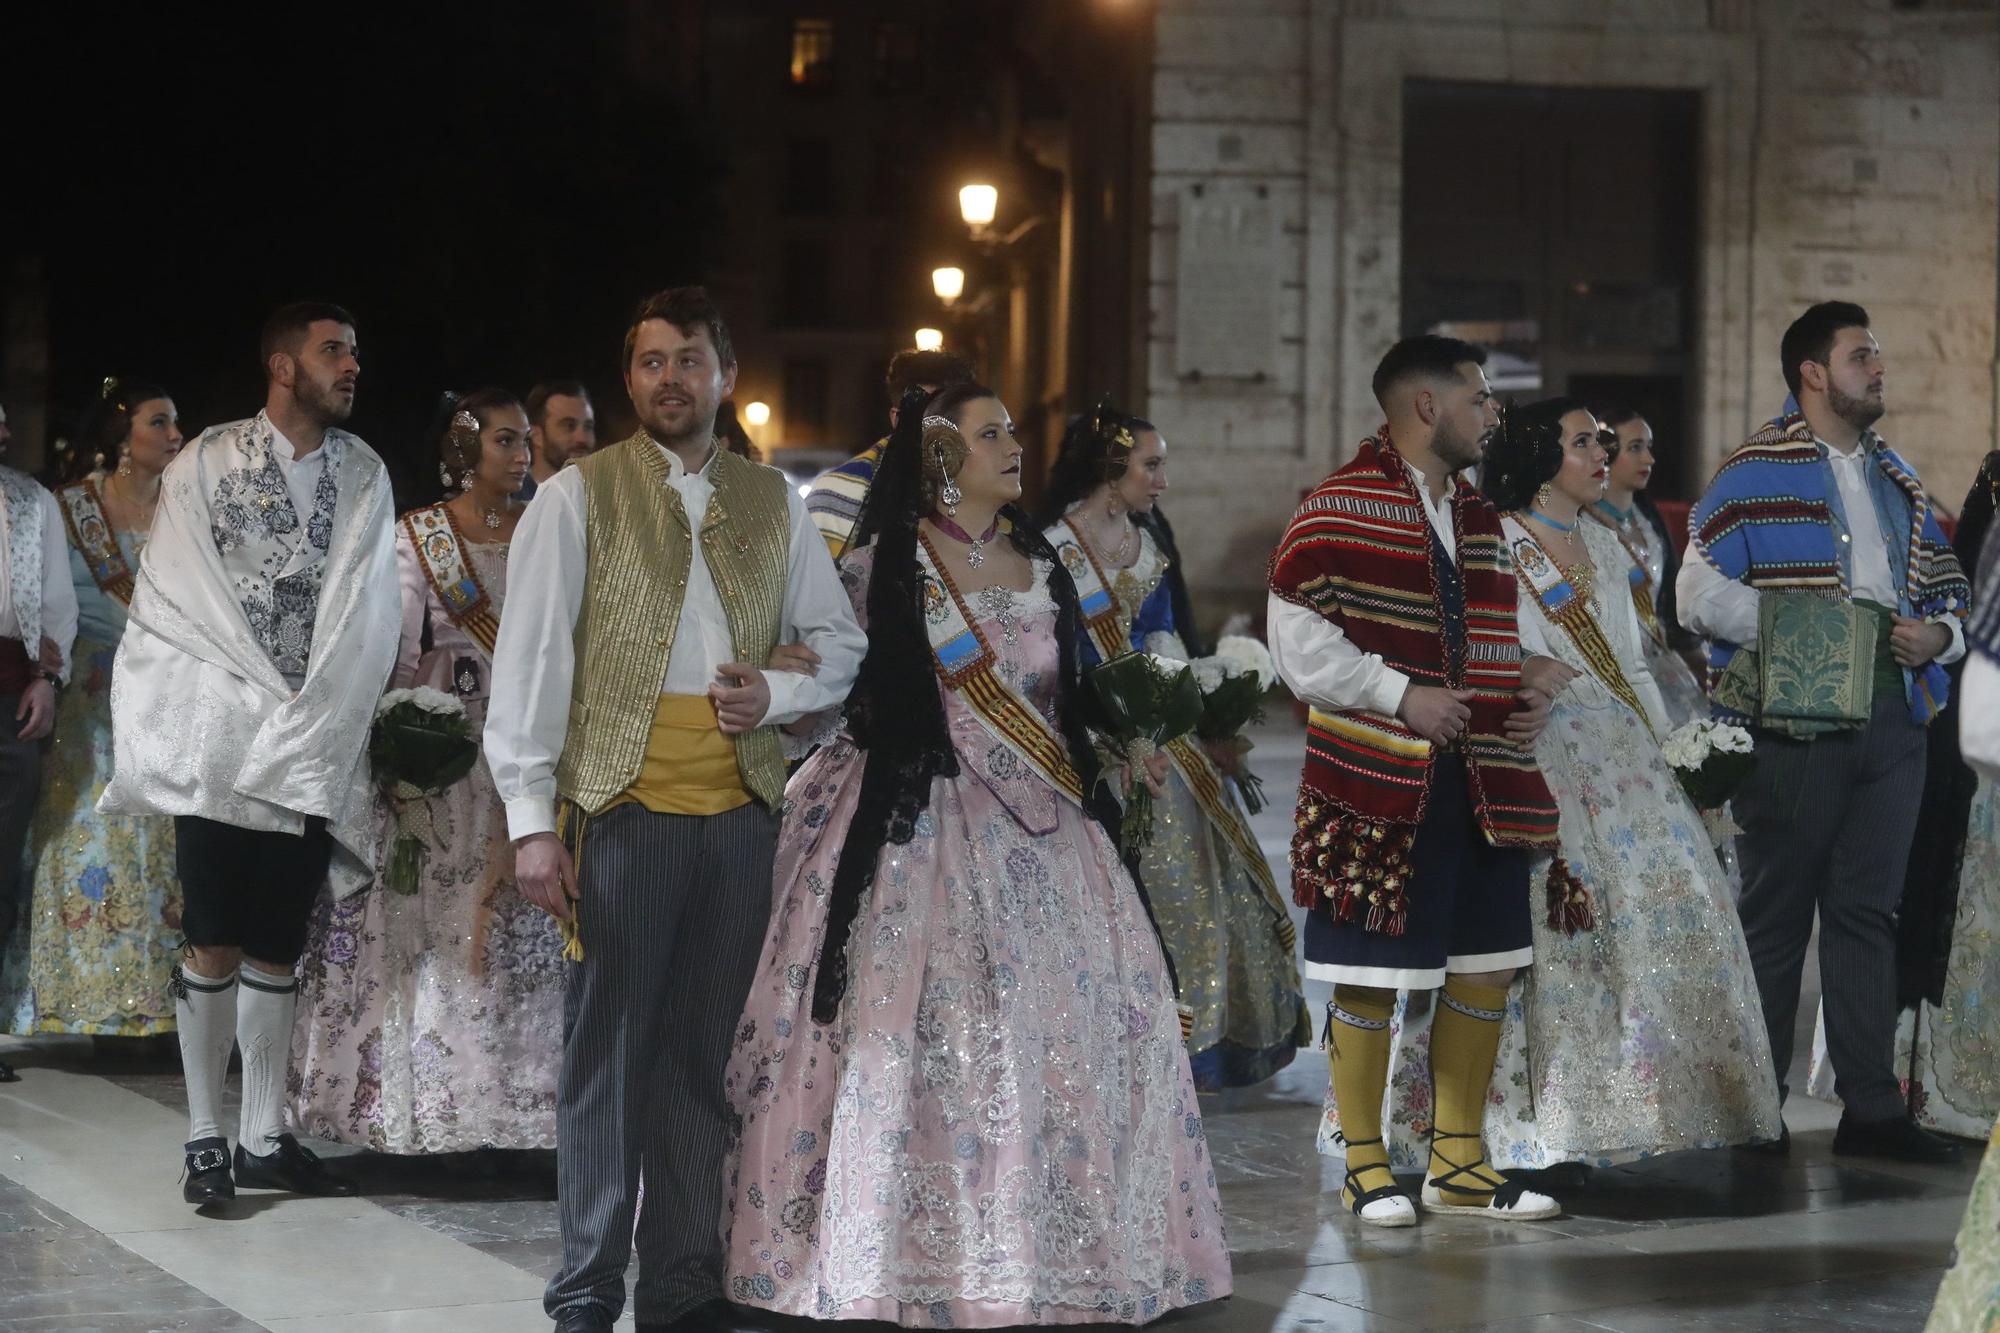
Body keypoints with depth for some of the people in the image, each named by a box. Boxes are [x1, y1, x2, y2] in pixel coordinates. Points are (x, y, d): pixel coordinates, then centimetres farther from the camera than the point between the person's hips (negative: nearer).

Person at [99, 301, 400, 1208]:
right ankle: (205, 1139, 4)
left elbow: (365, 615, 3)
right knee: (214, 944, -3)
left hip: (314, 750, 3)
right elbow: (176, 603, -2)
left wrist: (312, 721, -7)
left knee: (277, 947, 6)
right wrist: (262, 704, -7)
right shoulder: (207, 464, 0)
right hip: (220, 745, -3)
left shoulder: (364, 476, 8)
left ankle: (264, 1139, 11)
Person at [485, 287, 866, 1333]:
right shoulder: (578, 497, 3)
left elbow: (845, 645, 21)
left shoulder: (772, 502, 15)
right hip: (625, 807, -3)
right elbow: (528, 660, -2)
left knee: (703, 1055, 6)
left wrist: (778, 694, -1)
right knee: (607, 1052, -2)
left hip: (741, 814, 3)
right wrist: (532, 819, -9)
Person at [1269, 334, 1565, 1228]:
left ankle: (1456, 1160, 21)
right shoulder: (1340, 509, -8)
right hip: (1378, 784, -8)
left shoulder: (1478, 516, 18)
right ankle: (1365, 1167, 11)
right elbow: (1298, 641, -12)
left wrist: (1529, 685, 8)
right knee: (1370, 978, 0)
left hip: (1480, 783, 8)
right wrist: (1403, 697, -17)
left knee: (1486, 967, 9)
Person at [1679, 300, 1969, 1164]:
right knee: (1775, 917, 1)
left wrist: (1936, 632, 2)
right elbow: (1700, 590, -10)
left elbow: (1945, 584, 23)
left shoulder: (1897, 479, 19)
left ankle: (1871, 1108, 9)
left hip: (1891, 721, 6)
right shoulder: (1755, 472, -2)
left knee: (1867, 913, 7)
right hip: (1795, 726, -6)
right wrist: (1798, 623, -17)